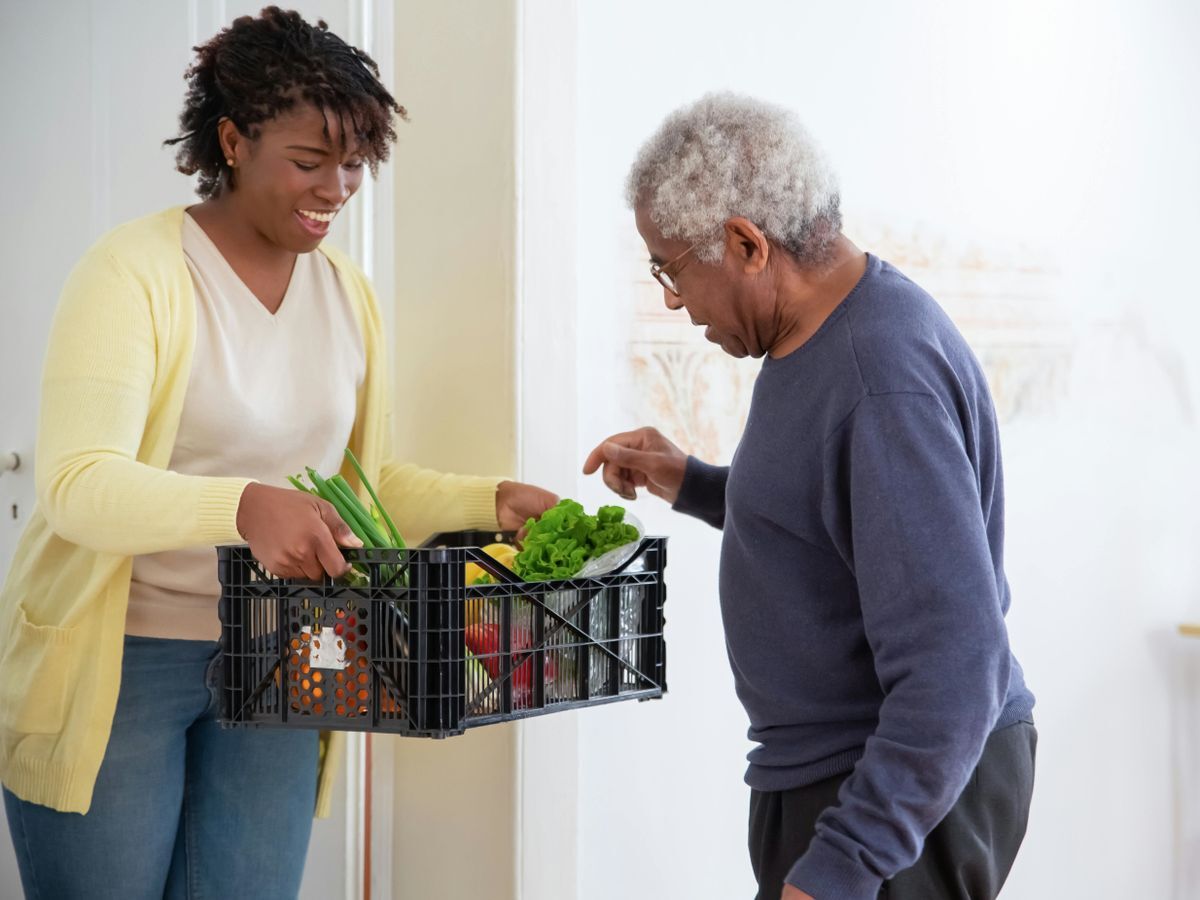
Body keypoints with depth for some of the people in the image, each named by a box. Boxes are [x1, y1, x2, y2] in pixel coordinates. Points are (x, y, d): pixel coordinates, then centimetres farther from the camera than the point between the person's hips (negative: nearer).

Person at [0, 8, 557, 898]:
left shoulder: (347, 293, 7)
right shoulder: (135, 272, -14)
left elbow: (367, 482, 15)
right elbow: (75, 484, -25)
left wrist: (490, 499, -3)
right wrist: (245, 505, -41)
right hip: (116, 661, -5)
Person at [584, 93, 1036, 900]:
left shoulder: (885, 380, -25)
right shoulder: (811, 339, 7)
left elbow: (950, 668, -28)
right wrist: (691, 486, 11)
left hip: (898, 801, -10)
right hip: (840, 772, 10)